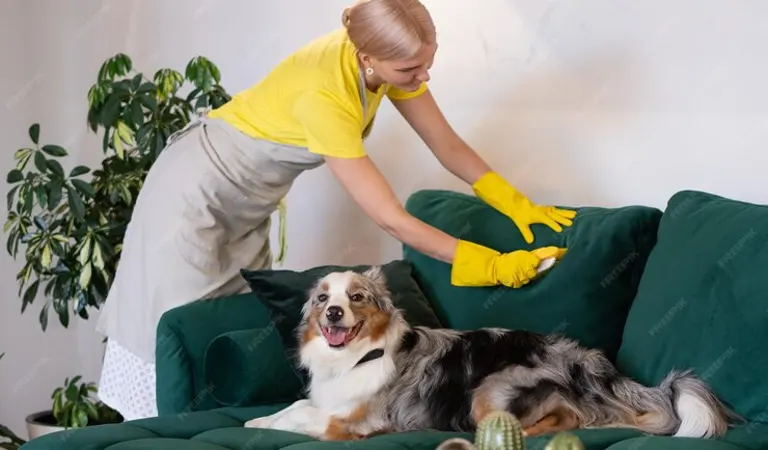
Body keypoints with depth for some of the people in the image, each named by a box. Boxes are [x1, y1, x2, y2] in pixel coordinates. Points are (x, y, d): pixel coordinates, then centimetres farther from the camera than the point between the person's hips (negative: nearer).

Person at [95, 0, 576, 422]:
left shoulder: (386, 58, -17)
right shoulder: (324, 92, -38)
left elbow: (449, 146, -5)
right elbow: (391, 218, -36)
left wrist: (516, 204, -16)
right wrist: (492, 266, -33)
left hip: (247, 202, 8)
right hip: (197, 191, -8)